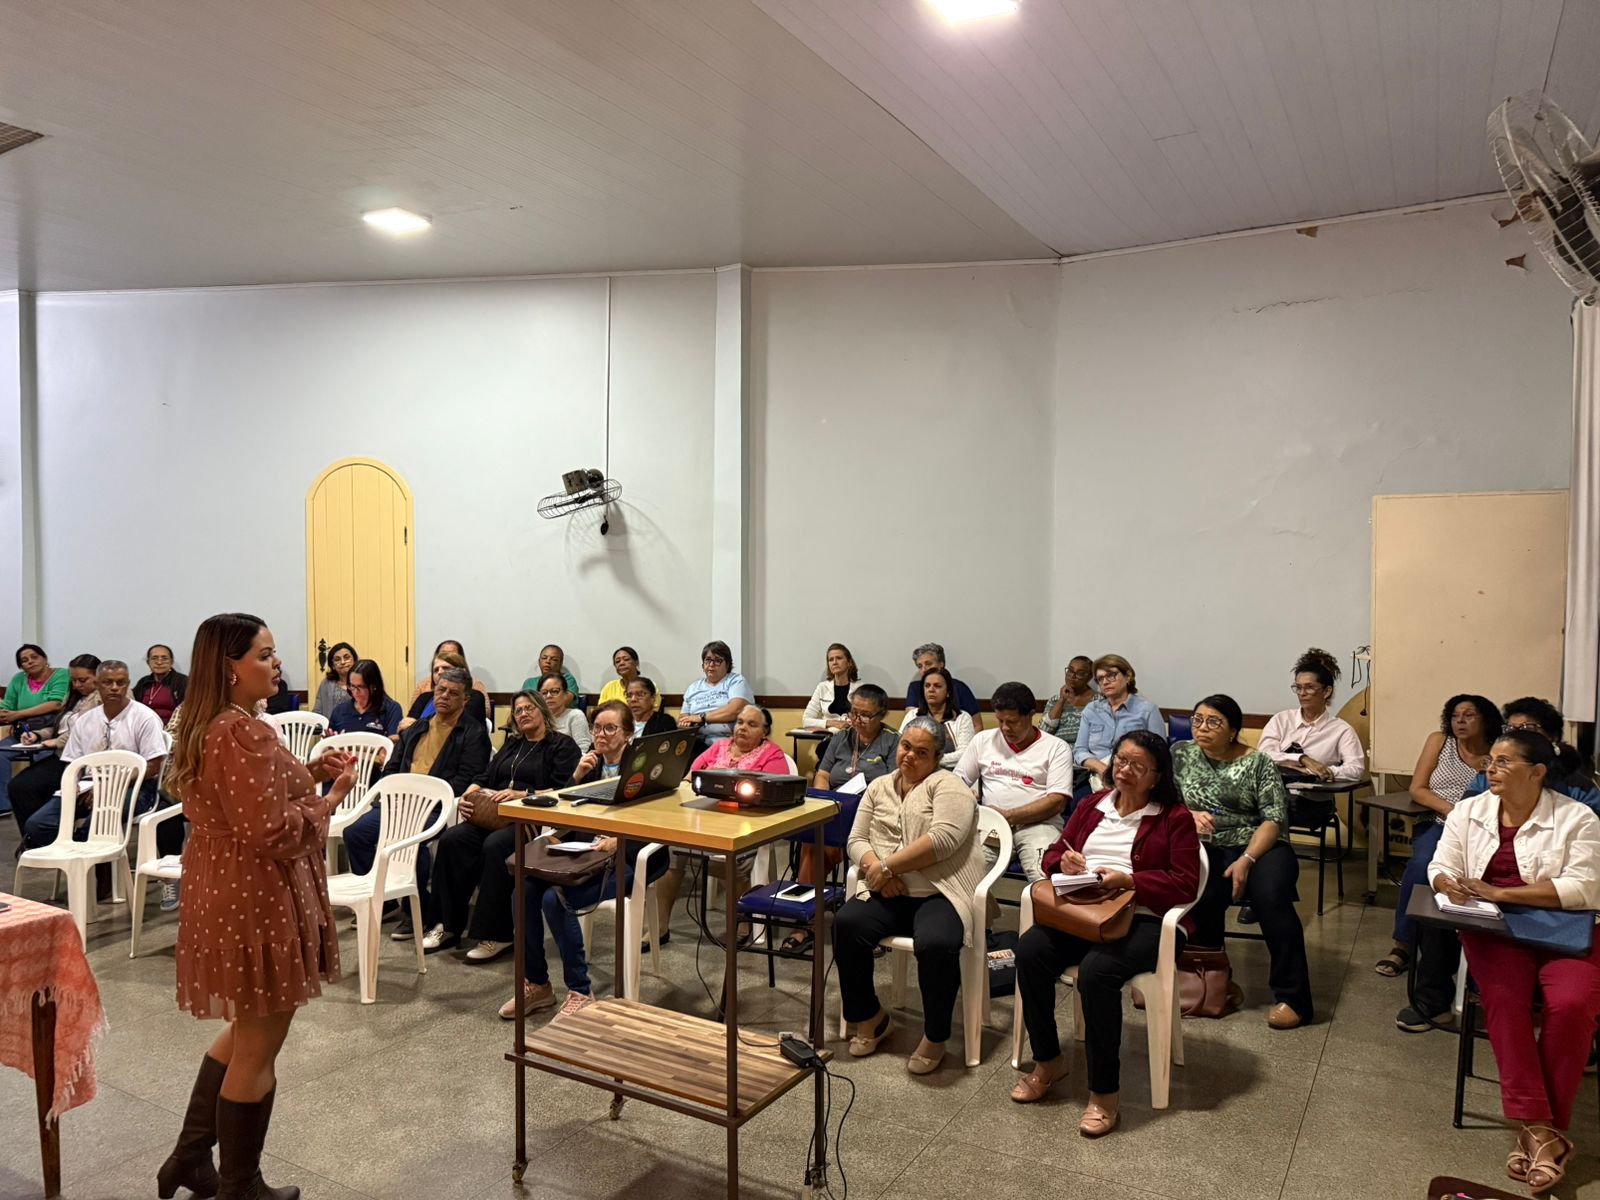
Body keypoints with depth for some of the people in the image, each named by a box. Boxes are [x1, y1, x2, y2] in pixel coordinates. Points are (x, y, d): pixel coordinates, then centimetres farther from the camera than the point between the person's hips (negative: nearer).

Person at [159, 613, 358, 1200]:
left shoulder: (204, 727, 9)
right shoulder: (244, 734, -24)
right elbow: (272, 832, -27)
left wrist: (306, 774, 6)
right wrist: (332, 796, -14)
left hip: (222, 891, 10)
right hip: (258, 898, -10)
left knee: (246, 1030, 26)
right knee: (258, 1046, 7)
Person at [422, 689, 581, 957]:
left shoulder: (563, 746, 6)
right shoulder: (511, 745, 28)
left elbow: (563, 791, -8)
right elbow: (484, 777, 23)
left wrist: (522, 794, -18)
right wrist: (469, 794, 1)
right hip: (494, 814, 6)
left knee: (495, 846, -34)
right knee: (452, 839, -21)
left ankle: (496, 935, -26)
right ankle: (447, 925, -15)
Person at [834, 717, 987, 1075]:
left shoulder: (947, 786, -2)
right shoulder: (879, 787, 17)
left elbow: (943, 839, -17)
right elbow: (856, 840, 12)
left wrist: (887, 866, -15)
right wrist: (874, 867, -11)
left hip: (940, 893, -5)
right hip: (889, 894, 5)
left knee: (936, 944, -33)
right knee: (846, 924, -22)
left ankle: (935, 1037, -7)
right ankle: (870, 1017, 0)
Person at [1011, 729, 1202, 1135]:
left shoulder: (1175, 817, 3)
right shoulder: (1091, 806, 17)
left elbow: (1185, 884, -6)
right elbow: (1054, 853, 19)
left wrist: (1128, 880, -18)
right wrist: (1064, 862, -6)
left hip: (1145, 918, -5)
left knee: (1096, 972, -33)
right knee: (1029, 951, -23)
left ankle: (1105, 1091, -15)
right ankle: (1048, 1061, -2)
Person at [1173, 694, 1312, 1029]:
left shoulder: (1257, 762, 1)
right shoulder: (1181, 754, 9)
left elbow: (1275, 818, -6)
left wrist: (1246, 861, -18)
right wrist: (1189, 816, -17)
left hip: (1258, 847, -1)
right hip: (1206, 850, 1)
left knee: (1270, 897, -31)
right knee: (1201, 897, -30)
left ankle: (1294, 998, -17)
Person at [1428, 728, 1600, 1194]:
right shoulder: (1468, 812, 8)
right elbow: (1441, 868, 7)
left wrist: (1499, 893, -19)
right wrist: (1453, 887, -19)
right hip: (1494, 930, 2)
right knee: (1504, 999, -27)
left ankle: (1542, 1125, -15)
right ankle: (1539, 1128, -26)